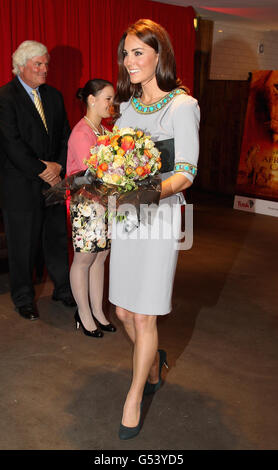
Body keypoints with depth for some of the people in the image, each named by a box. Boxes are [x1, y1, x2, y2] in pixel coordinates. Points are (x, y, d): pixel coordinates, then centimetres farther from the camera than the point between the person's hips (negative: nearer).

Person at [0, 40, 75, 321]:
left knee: (57, 237, 12)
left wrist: (58, 165, -6)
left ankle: (63, 289, 28)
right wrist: (41, 171, -15)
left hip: (53, 180, 5)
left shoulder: (53, 96, 12)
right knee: (23, 242, 5)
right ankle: (23, 298, 22)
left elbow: (65, 135, 11)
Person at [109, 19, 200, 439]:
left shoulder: (182, 106, -7)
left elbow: (185, 172, -14)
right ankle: (153, 363, 42)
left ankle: (135, 398, 22)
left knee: (143, 316, 2)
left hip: (160, 217, -6)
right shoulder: (126, 105, 13)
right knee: (123, 310, 13)